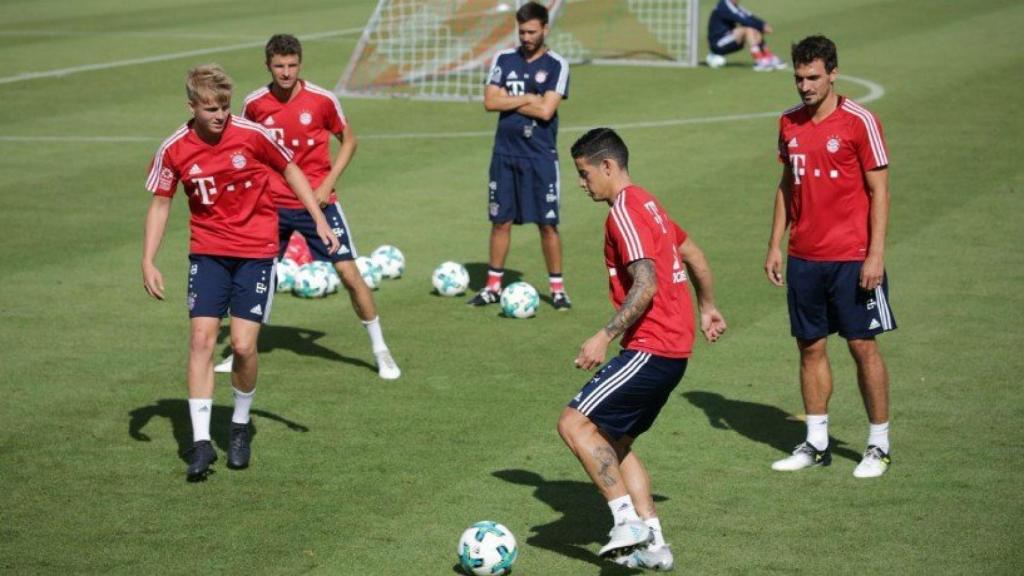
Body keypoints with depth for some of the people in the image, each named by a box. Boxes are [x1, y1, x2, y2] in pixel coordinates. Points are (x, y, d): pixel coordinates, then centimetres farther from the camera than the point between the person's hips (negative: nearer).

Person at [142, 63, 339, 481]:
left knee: (243, 345, -8)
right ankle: (201, 442, -7)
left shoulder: (252, 135, -12)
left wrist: (320, 221, 2)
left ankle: (240, 426, 18)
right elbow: (160, 203, 5)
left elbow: (290, 171, 4)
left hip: (256, 250, -1)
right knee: (201, 338, -11)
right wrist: (148, 262, -1)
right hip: (208, 251, 2)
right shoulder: (174, 150, -7)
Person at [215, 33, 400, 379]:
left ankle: (380, 351, 8)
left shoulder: (322, 100, -10)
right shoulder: (255, 104, -5)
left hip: (317, 201, -2)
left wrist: (328, 184, -7)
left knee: (349, 273, -5)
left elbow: (348, 140, 3)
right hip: (271, 203, 2)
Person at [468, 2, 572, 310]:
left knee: (548, 224, -1)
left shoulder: (556, 65, -4)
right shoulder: (504, 59, 6)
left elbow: (546, 111, -16)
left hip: (541, 157, -3)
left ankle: (557, 288, 9)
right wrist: (527, 99, -10)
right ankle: (493, 285, 18)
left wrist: (509, 99, -8)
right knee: (501, 221, 9)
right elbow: (490, 102, -5)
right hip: (505, 154, 3)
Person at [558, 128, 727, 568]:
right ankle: (652, 544, 12)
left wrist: (604, 337, -25)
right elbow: (694, 256, 28)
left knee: (574, 423, -12)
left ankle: (629, 520, -14)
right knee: (615, 442, 15)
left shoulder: (624, 211, -13)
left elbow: (645, 285, -23)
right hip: (674, 348, 10)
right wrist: (707, 308, 41)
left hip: (650, 349, -10)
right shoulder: (646, 204, 17)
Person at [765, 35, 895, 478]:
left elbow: (879, 191, -8)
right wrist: (775, 245, 12)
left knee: (863, 345, -1)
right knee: (810, 346, 8)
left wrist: (876, 255, -14)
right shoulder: (790, 123, 8)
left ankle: (879, 446, 9)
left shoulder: (860, 121, -8)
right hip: (803, 258, 5)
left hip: (852, 257, -5)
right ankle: (816, 443, 17)